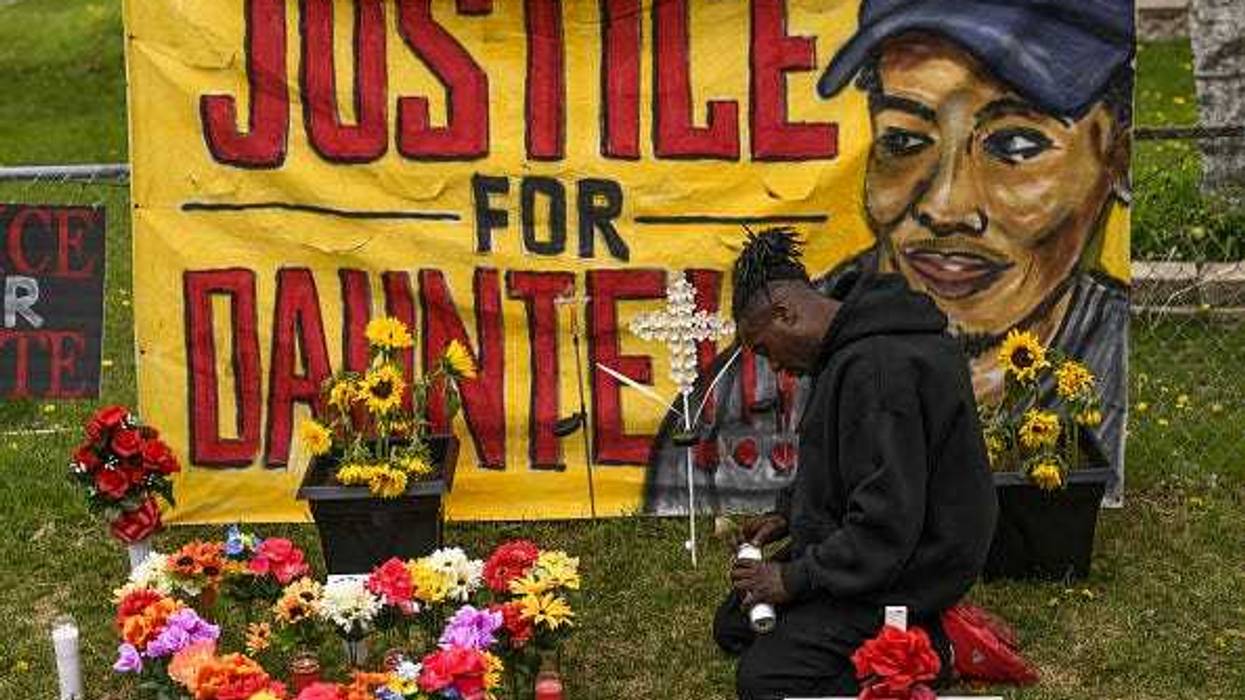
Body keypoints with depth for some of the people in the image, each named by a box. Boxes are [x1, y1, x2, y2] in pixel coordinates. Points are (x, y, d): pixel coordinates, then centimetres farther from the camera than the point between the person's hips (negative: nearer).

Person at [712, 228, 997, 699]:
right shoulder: (853, 350, 6)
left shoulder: (876, 368, -28)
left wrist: (794, 579, -21)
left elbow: (887, 524, -30)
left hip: (907, 567, -11)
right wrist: (787, 514, 10)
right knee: (733, 626, 15)